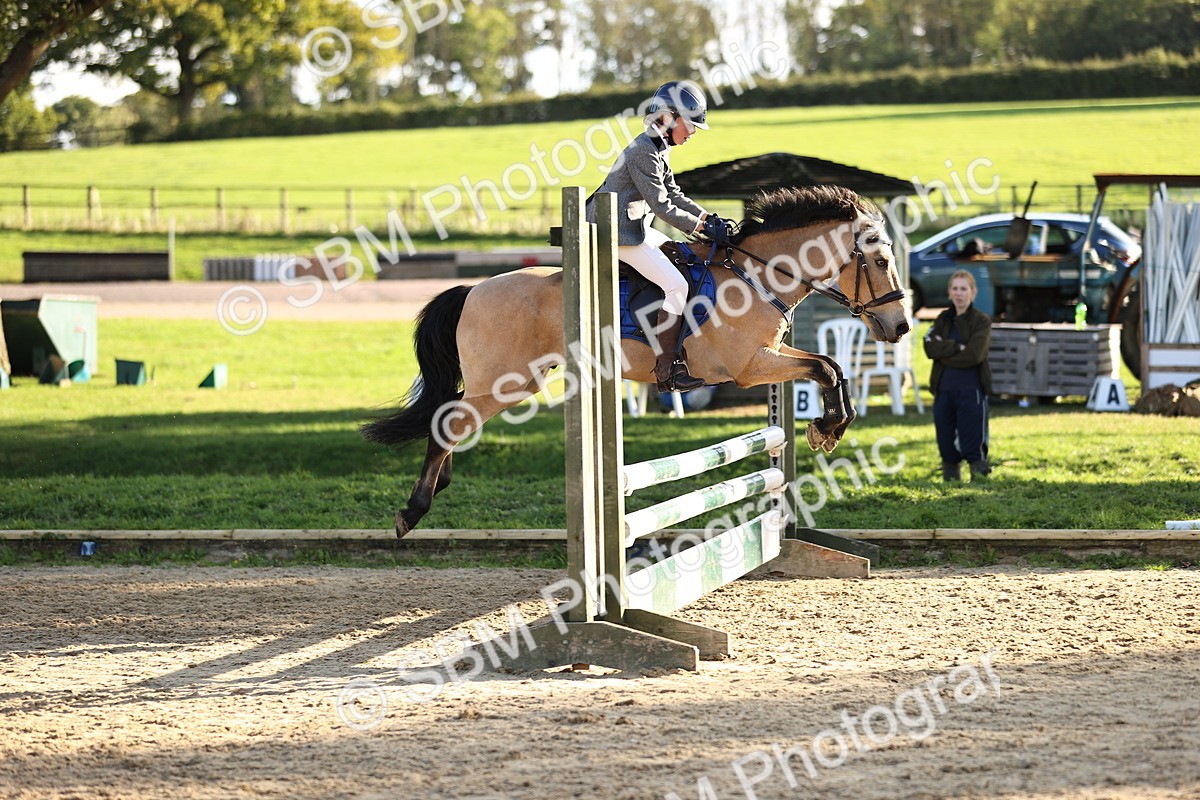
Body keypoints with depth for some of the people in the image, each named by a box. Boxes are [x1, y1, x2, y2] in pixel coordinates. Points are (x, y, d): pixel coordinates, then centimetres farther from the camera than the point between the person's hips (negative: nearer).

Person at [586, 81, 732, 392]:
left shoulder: (658, 150, 14)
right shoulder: (644, 151, -19)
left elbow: (674, 195, 18)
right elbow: (662, 206, -21)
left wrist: (708, 217, 7)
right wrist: (701, 227, -16)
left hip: (634, 225, 11)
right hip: (620, 232, -11)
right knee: (676, 284, -16)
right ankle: (667, 369, -16)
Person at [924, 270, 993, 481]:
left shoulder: (982, 321, -2)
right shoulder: (943, 320, 12)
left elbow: (974, 355, -15)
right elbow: (930, 347, -5)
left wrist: (944, 351, -6)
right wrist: (957, 347, -14)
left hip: (971, 392, -5)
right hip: (944, 390, 5)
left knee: (973, 447, -7)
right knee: (947, 445, 9)